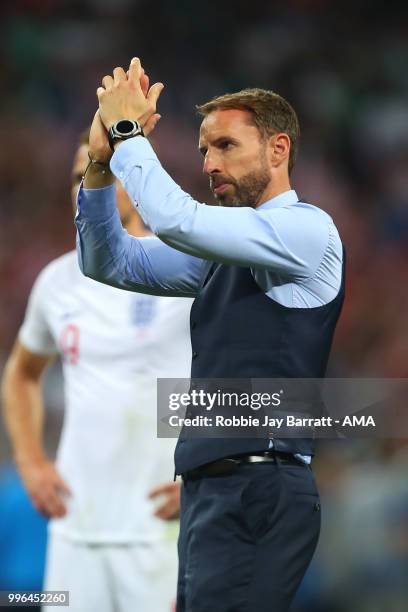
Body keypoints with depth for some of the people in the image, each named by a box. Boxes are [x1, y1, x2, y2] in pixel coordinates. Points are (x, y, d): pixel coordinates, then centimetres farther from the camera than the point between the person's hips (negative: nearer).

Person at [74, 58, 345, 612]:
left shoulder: (307, 229, -7)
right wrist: (103, 162, 6)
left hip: (257, 488, -9)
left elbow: (177, 222, -19)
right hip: (210, 484, 9)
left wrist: (128, 131, -6)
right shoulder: (225, 252, 19)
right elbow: (109, 264, 20)